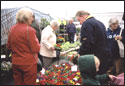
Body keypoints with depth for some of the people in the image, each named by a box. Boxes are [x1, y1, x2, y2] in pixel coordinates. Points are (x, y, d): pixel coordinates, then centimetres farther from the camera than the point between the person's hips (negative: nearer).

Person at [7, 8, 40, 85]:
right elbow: (36, 49, -18)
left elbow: (9, 46, 11)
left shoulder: (12, 29, 1)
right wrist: (36, 41, -1)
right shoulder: (29, 30, -18)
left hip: (15, 62, 6)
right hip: (28, 63, -6)